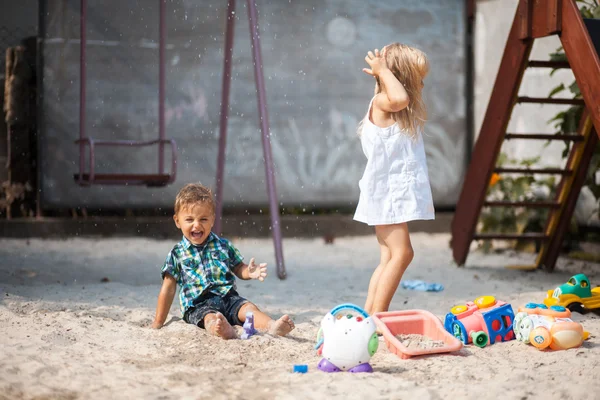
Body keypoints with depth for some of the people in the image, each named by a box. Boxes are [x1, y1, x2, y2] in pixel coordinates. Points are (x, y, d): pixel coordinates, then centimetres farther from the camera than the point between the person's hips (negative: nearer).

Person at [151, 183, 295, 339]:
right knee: (211, 318, -36)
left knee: (248, 308, -26)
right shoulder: (177, 254, 7)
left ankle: (272, 326, -51)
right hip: (197, 306, -4)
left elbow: (238, 269, 20)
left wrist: (250, 272, -6)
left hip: (228, 298, 4)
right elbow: (168, 289, 9)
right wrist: (158, 323, 9)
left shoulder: (223, 246, 14)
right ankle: (226, 331, -69)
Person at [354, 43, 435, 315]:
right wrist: (384, 71, -22)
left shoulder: (403, 111, 15)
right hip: (385, 193, -10)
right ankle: (377, 317, -13)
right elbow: (399, 98, -35)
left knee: (389, 257, 9)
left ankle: (369, 314, 10)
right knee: (401, 253, -14)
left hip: (395, 193, 10)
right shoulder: (381, 103, -14)